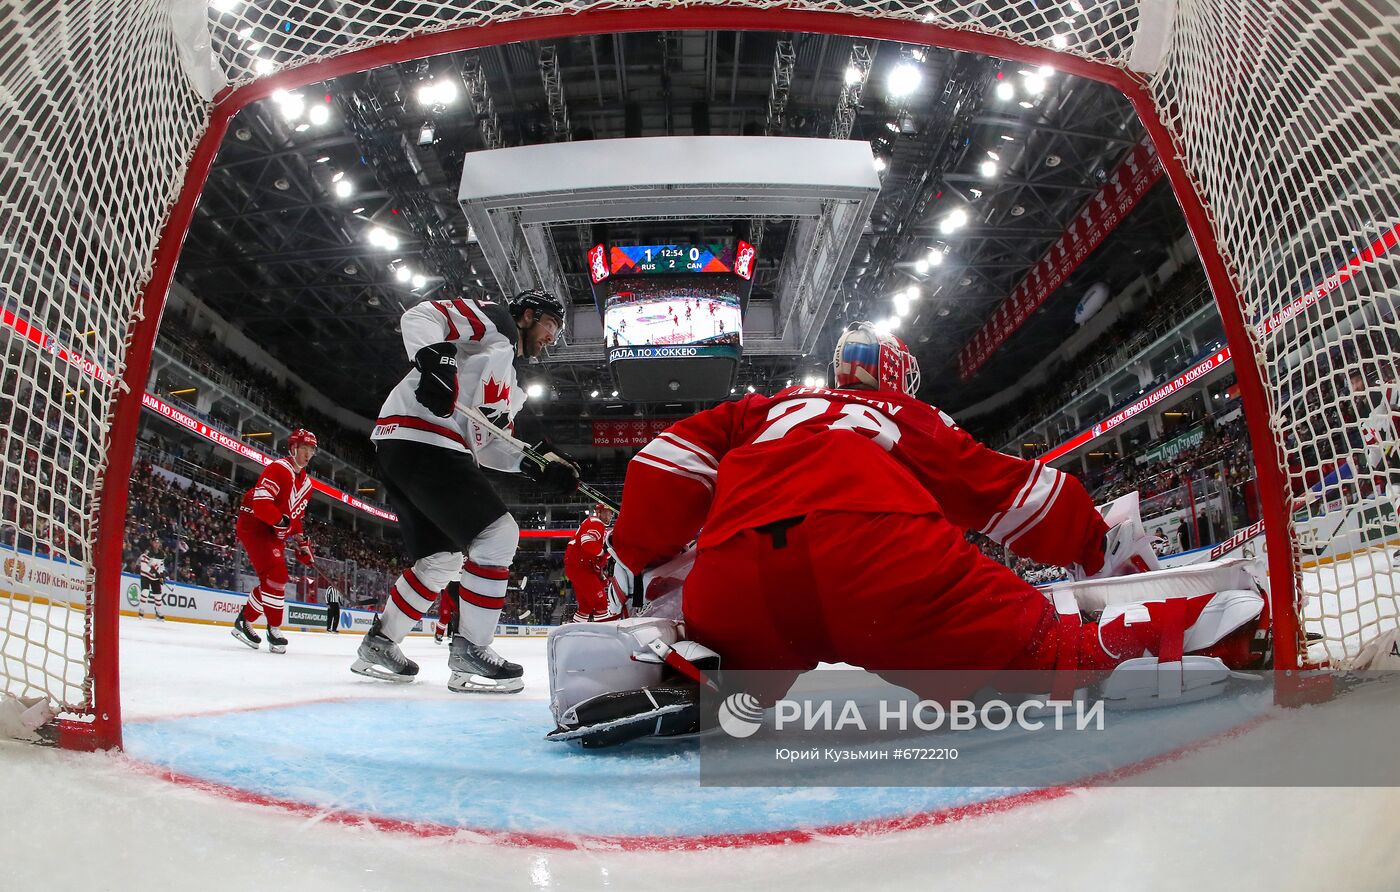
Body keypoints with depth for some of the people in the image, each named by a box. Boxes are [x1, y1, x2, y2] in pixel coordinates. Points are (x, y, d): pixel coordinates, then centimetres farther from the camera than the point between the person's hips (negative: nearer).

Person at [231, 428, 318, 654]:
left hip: (274, 534, 10)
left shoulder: (306, 483, 15)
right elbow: (261, 501, -25)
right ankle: (274, 630, -13)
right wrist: (281, 522, -28)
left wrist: (302, 544, 14)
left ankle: (244, 621, 25)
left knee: (272, 581, 10)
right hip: (254, 526, -10)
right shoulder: (279, 469, -14)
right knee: (276, 575, -19)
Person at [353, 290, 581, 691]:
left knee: (441, 561, 16)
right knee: (498, 534, -14)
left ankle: (378, 644, 26)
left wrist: (538, 463, 8)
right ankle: (469, 651, -9)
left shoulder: (511, 382, 29)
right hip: (418, 438, -11)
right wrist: (434, 358, -28)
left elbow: (488, 445, 22)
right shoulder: (494, 320, 4)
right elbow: (420, 316, -9)